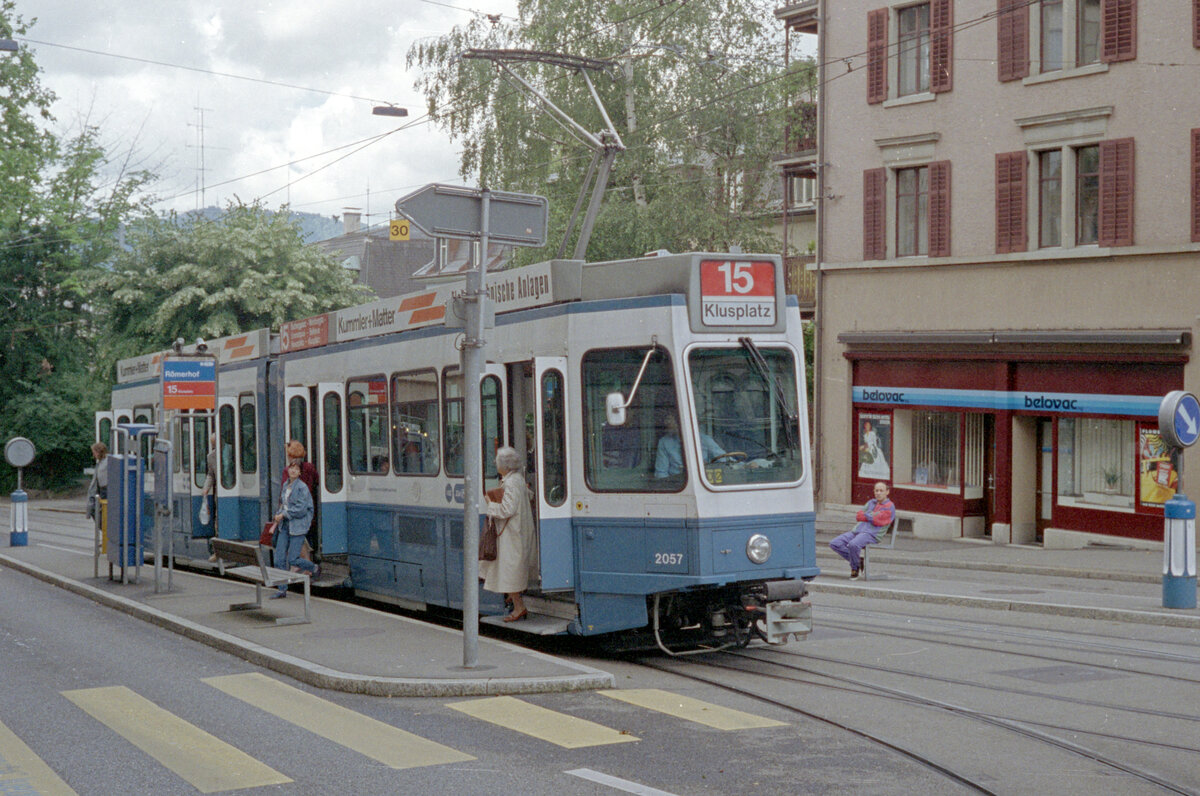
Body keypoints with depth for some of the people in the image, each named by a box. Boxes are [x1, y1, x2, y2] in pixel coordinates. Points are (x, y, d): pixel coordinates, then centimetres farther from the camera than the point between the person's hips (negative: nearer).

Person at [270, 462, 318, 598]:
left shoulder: (302, 488, -12)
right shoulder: (286, 485, 11)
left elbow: (301, 509, -17)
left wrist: (284, 515, -14)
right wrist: (278, 514, 6)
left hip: (298, 527, -7)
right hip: (284, 526, 7)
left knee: (293, 559, -6)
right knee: (279, 558, 1)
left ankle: (314, 569, 22)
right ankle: (282, 590, 7)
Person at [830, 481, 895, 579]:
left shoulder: (890, 507, 1)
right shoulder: (871, 502, 23)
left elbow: (878, 522, -13)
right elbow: (858, 517, 12)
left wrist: (866, 515, 4)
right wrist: (871, 516, -4)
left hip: (871, 534, -7)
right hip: (857, 531, 7)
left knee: (853, 544, -38)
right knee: (834, 544, -12)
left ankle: (854, 568, -10)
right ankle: (858, 560, -1)